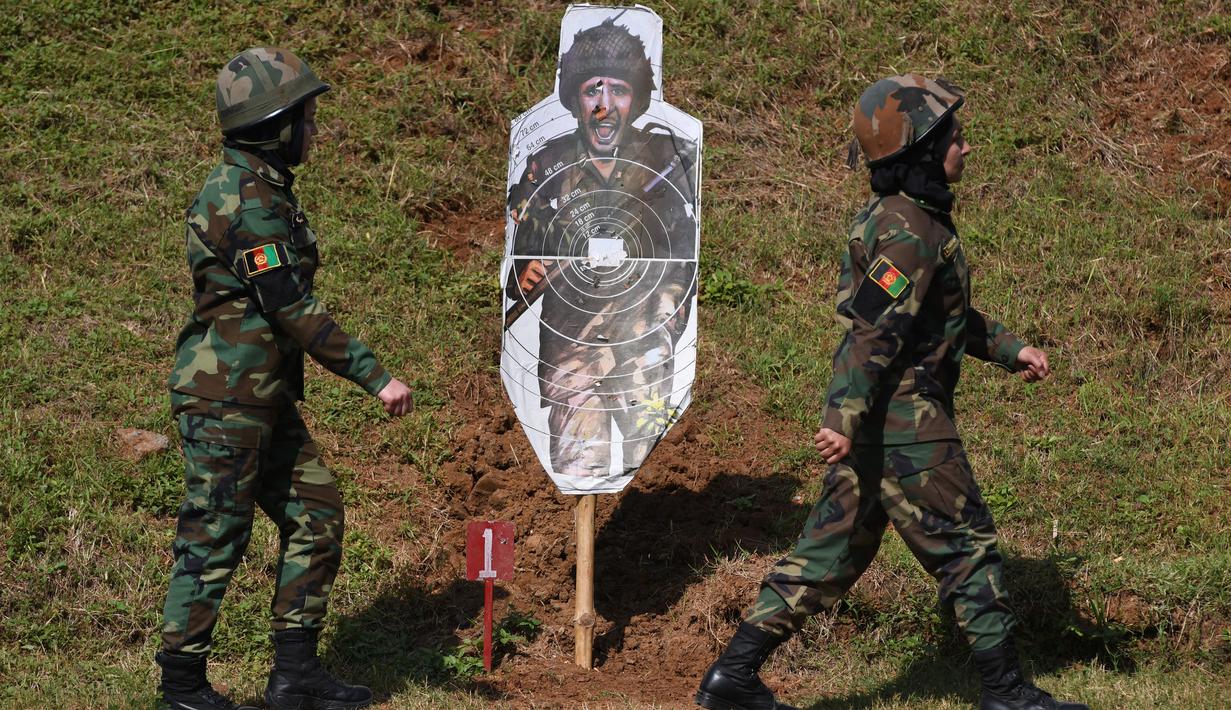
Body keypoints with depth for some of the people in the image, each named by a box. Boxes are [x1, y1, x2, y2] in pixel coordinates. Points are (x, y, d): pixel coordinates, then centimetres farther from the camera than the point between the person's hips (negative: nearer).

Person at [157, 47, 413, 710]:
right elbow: (294, 309, -23)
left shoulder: (261, 186, 13)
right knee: (214, 541, -2)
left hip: (264, 400, 10)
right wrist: (375, 375, -21)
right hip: (226, 398, -10)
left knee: (315, 517, 11)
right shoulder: (246, 197, -19)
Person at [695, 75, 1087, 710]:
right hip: (905, 422, -10)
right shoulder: (911, 233, -17)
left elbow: (951, 314, 28)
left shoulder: (899, 217, 16)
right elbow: (876, 331, -24)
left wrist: (1009, 349, 25)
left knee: (832, 552, 11)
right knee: (967, 549, 1)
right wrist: (846, 421, -29)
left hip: (871, 419, 10)